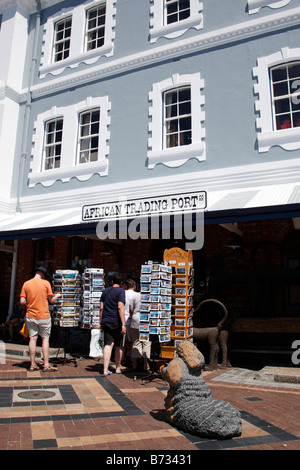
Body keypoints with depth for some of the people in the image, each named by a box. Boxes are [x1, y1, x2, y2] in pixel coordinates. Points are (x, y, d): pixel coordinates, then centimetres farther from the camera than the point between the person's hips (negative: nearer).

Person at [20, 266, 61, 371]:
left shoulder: (26, 284, 1)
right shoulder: (46, 283, -6)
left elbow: (22, 301, -4)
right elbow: (51, 300, -3)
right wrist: (57, 296, 16)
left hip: (30, 316, 3)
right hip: (44, 316, -2)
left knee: (32, 339, 8)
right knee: (45, 339, 6)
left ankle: (32, 365, 13)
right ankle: (46, 365, 5)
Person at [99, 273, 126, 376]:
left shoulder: (105, 291, 10)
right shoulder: (121, 291, -8)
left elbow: (101, 308, 10)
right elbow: (120, 307, -18)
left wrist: (101, 322, 17)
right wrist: (123, 324, -20)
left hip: (106, 322, 4)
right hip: (116, 322, -4)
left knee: (108, 345, 1)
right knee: (119, 345, 11)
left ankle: (105, 370, -7)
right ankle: (118, 368, 22)